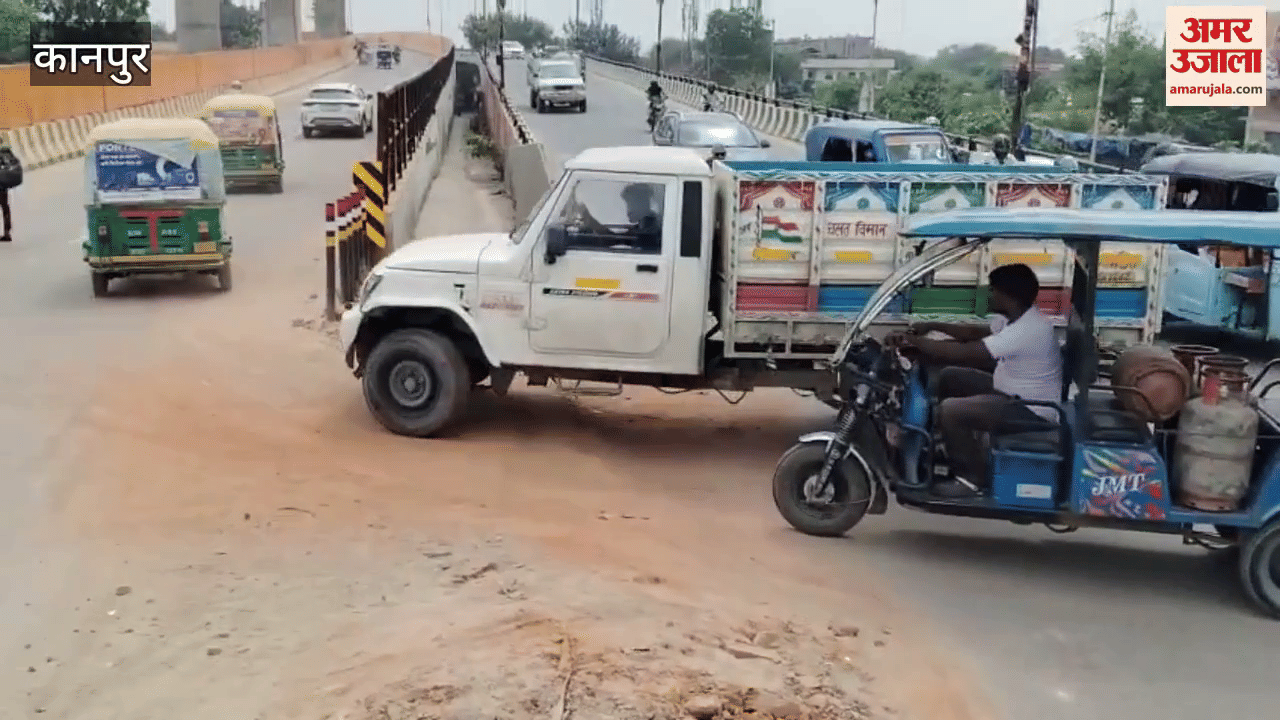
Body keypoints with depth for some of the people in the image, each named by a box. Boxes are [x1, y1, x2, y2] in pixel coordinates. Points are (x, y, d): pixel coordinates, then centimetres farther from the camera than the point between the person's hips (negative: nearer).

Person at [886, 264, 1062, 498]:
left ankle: (972, 477, -3)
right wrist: (933, 326, 8)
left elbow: (964, 353, -31)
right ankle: (957, 448, 23)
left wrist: (913, 340, -23)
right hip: (1013, 392, 10)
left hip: (1032, 411, -10)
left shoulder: (1026, 330, -30)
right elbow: (977, 333, 20)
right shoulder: (1018, 317, 2)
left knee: (950, 410, -22)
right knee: (950, 377, 13)